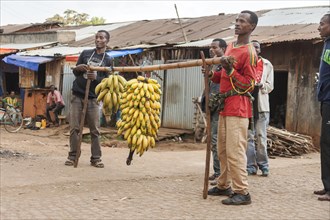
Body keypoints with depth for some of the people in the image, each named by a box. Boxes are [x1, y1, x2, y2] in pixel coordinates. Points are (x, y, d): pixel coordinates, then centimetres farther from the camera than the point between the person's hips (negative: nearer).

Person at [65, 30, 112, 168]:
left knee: (95, 130, -1)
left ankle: (96, 158, 4)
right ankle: (73, 156, 6)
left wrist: (96, 78, -21)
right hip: (77, 95, 1)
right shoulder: (85, 53, 11)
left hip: (92, 97, -1)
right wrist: (78, 68, -11)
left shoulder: (108, 60, 6)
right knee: (74, 128, 0)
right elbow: (75, 71, 13)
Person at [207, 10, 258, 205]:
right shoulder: (230, 46, 17)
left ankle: (242, 192, -8)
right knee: (223, 150, 14)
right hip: (225, 105, 9)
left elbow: (249, 85, -14)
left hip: (238, 107, -9)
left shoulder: (249, 52, -10)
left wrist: (230, 70, -22)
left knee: (235, 151, -12)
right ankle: (224, 186, 24)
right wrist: (212, 75, 7)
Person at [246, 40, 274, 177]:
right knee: (248, 136, 1)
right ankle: (250, 166, 5)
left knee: (261, 137, -1)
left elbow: (270, 86, 5)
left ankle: (263, 165, 6)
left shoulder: (267, 65, 10)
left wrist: (260, 85, -14)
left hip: (261, 105, 0)